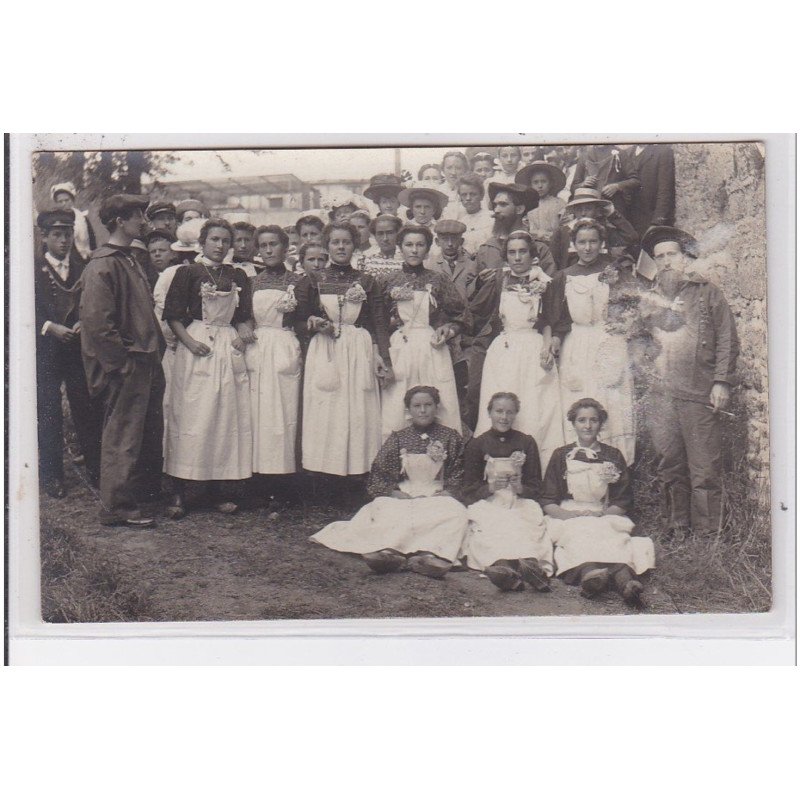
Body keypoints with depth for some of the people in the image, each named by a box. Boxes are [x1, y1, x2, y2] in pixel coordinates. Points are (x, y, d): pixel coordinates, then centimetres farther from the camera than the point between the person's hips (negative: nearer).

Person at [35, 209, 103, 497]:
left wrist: (83, 324, -10)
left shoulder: (83, 268, 11)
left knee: (88, 409, 1)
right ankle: (51, 476, 10)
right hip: (46, 349, -2)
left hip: (80, 347, 2)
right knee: (49, 412, 1)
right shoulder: (33, 268, 3)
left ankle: (95, 470, 12)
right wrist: (51, 327, -15)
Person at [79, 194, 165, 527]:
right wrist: (125, 362, -18)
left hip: (146, 364, 9)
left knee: (150, 431, 18)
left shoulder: (130, 261, 17)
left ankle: (148, 490, 33)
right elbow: (97, 323, -21)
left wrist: (156, 351, 15)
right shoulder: (102, 266, -14)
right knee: (123, 436, -2)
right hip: (124, 368, -9)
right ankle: (117, 507, 8)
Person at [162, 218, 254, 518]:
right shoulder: (188, 272, 3)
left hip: (229, 349, 4)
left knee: (228, 417, 1)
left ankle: (224, 491, 7)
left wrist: (243, 334, -4)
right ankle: (179, 493, -3)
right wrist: (190, 342, -13)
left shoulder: (238, 276, 14)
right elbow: (173, 315, 0)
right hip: (196, 347, -4)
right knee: (192, 417, -6)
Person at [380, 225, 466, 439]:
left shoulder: (438, 280, 7)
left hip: (432, 350, -1)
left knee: (438, 410, -5)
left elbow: (459, 314, 10)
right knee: (396, 409, -3)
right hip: (399, 351, 1)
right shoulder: (390, 282, 9)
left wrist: (447, 331, -6)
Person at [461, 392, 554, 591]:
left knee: (525, 529, -34)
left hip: (521, 504, 1)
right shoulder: (477, 444, 13)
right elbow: (469, 490, 8)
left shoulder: (527, 442, 16)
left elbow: (535, 487, 12)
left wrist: (520, 488, -11)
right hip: (487, 504, -1)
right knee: (495, 530, -36)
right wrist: (491, 487, -13)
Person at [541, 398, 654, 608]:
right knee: (579, 533, -37)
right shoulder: (561, 456, 16)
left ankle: (625, 579, -65)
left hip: (606, 517, 1)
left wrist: (599, 515, -8)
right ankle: (589, 573, -67)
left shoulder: (613, 456, 18)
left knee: (613, 537, -35)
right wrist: (568, 514, -12)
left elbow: (623, 501, 11)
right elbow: (547, 502, 9)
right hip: (569, 518, -1)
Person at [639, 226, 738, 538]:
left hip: (700, 395, -3)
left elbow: (727, 340, 3)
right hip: (660, 395, 3)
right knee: (670, 469, 5)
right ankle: (677, 532, 14)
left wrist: (722, 382, -6)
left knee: (705, 471, -4)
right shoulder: (650, 298, 18)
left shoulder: (707, 293, 9)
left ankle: (707, 536, 3)